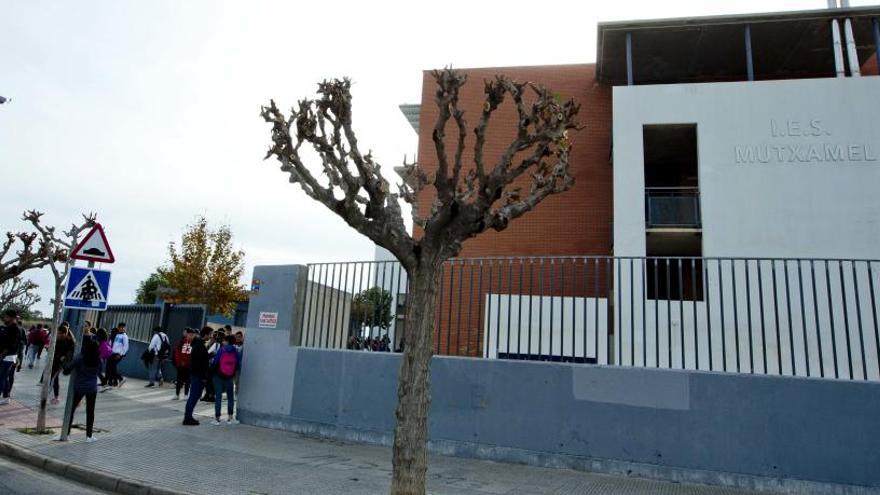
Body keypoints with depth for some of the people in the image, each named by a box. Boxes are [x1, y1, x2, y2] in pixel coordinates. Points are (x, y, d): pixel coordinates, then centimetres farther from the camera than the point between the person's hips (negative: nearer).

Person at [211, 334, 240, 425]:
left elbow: (214, 362, -12)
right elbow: (238, 366, -3)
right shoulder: (236, 352, -6)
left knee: (218, 397, 6)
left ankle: (217, 419, 9)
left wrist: (212, 369, 8)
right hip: (229, 378, 2)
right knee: (230, 397, 15)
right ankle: (230, 418, 17)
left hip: (218, 376, -1)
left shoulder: (221, 350, -10)